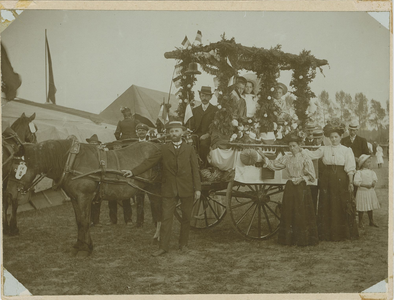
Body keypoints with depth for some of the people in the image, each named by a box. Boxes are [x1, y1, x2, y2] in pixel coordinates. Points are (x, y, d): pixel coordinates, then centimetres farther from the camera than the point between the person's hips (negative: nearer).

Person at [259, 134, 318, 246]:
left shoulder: (305, 158, -3)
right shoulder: (287, 158, 9)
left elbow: (311, 175, -3)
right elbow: (274, 165, 10)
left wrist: (301, 178, -16)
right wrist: (264, 157, 1)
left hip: (302, 187, -4)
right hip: (290, 187, 4)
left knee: (302, 213, -2)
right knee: (289, 212, 5)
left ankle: (303, 239, 7)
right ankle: (289, 238, 13)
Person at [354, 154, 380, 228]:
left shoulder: (372, 172, 7)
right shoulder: (359, 172, -10)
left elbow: (375, 179, 3)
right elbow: (356, 182, -18)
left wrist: (373, 183, -19)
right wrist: (365, 185, -23)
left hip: (371, 191, 5)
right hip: (362, 191, -5)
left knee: (370, 208, 14)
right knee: (361, 208, 1)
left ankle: (371, 221, 27)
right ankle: (360, 222, 14)